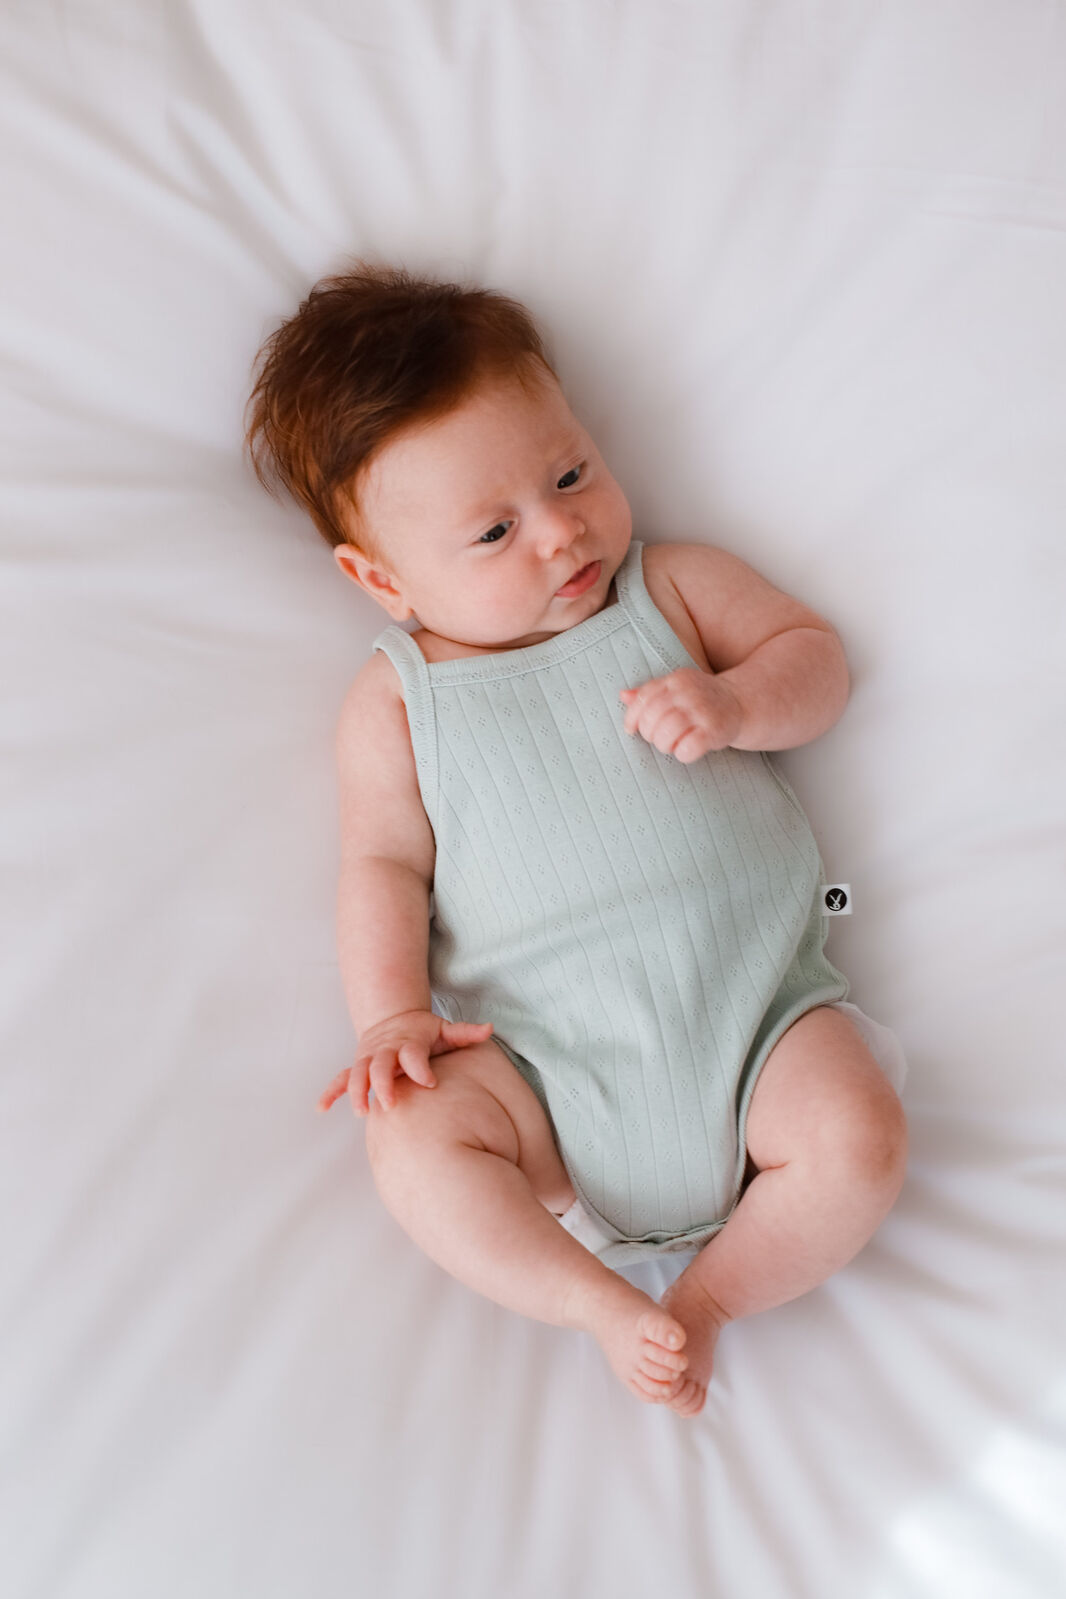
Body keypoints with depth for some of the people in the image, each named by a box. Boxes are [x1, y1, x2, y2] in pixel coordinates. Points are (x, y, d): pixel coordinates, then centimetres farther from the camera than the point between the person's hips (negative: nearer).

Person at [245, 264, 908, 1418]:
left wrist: (731, 704, -10)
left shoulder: (671, 586, 11)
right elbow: (383, 864, 6)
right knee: (415, 1138, -23)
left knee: (860, 1140, -21)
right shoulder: (396, 699, 9)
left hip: (756, 997, 1)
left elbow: (815, 656, 12)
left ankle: (712, 1291, 2)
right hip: (548, 1052, 0)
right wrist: (392, 1012, -9)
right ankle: (606, 1306, -7)